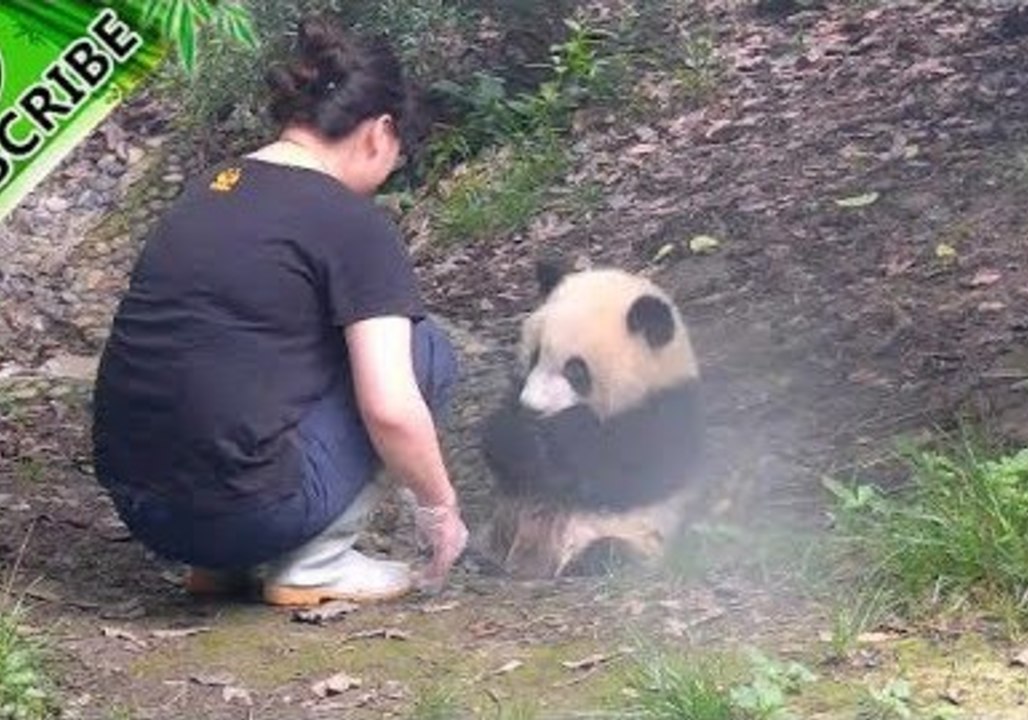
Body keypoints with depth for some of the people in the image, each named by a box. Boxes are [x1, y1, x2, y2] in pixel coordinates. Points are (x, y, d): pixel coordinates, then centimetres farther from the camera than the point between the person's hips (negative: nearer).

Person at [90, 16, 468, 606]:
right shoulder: (353, 224, -7)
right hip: (240, 509, -7)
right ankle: (313, 565, 5)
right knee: (427, 351, 6)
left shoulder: (209, 189, 15)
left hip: (133, 501, 8)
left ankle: (224, 561, 16)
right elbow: (390, 409, -14)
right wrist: (440, 507, 4)